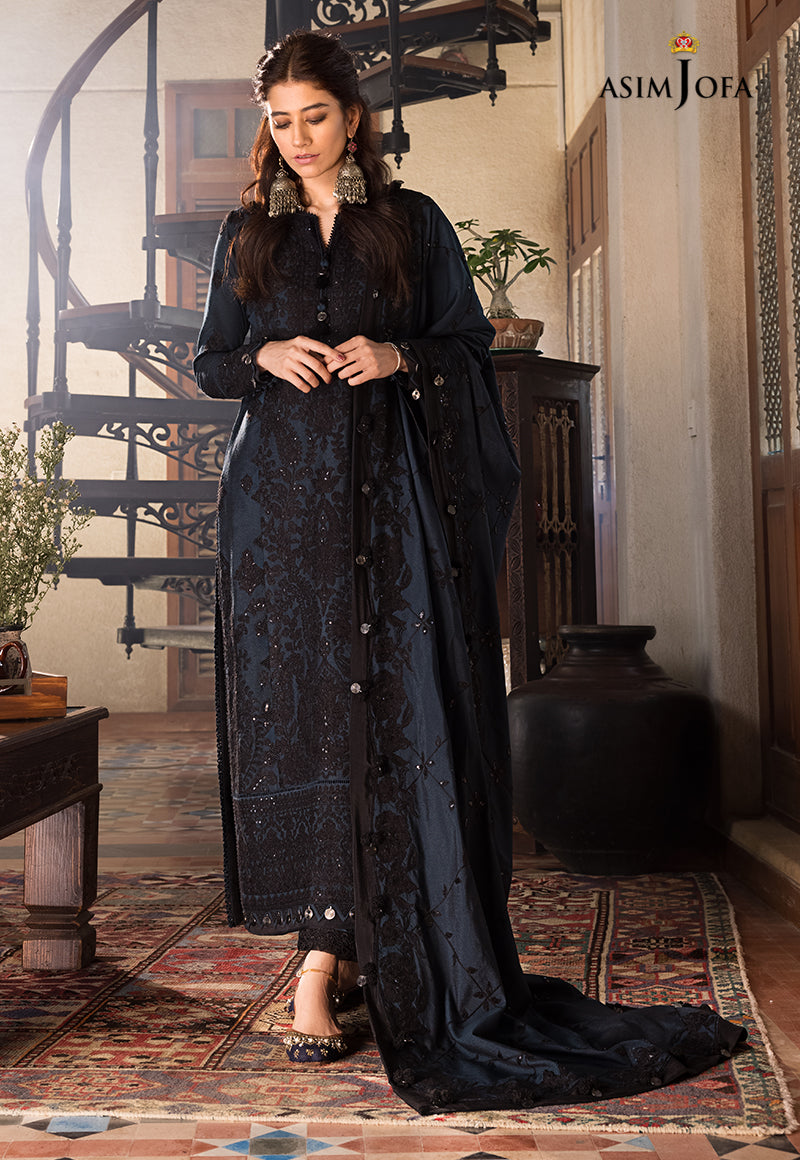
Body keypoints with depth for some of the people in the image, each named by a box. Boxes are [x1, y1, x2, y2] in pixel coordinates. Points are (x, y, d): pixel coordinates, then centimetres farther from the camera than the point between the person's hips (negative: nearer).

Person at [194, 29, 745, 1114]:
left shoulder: (413, 222, 10)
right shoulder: (248, 233, 15)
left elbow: (469, 345, 7)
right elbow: (211, 362, 15)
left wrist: (397, 356, -12)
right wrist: (264, 356, -7)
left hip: (390, 492, -1)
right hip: (282, 495, 2)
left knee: (400, 713, -7)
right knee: (297, 710, -3)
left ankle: (331, 952, 2)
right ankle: (328, 948, 5)